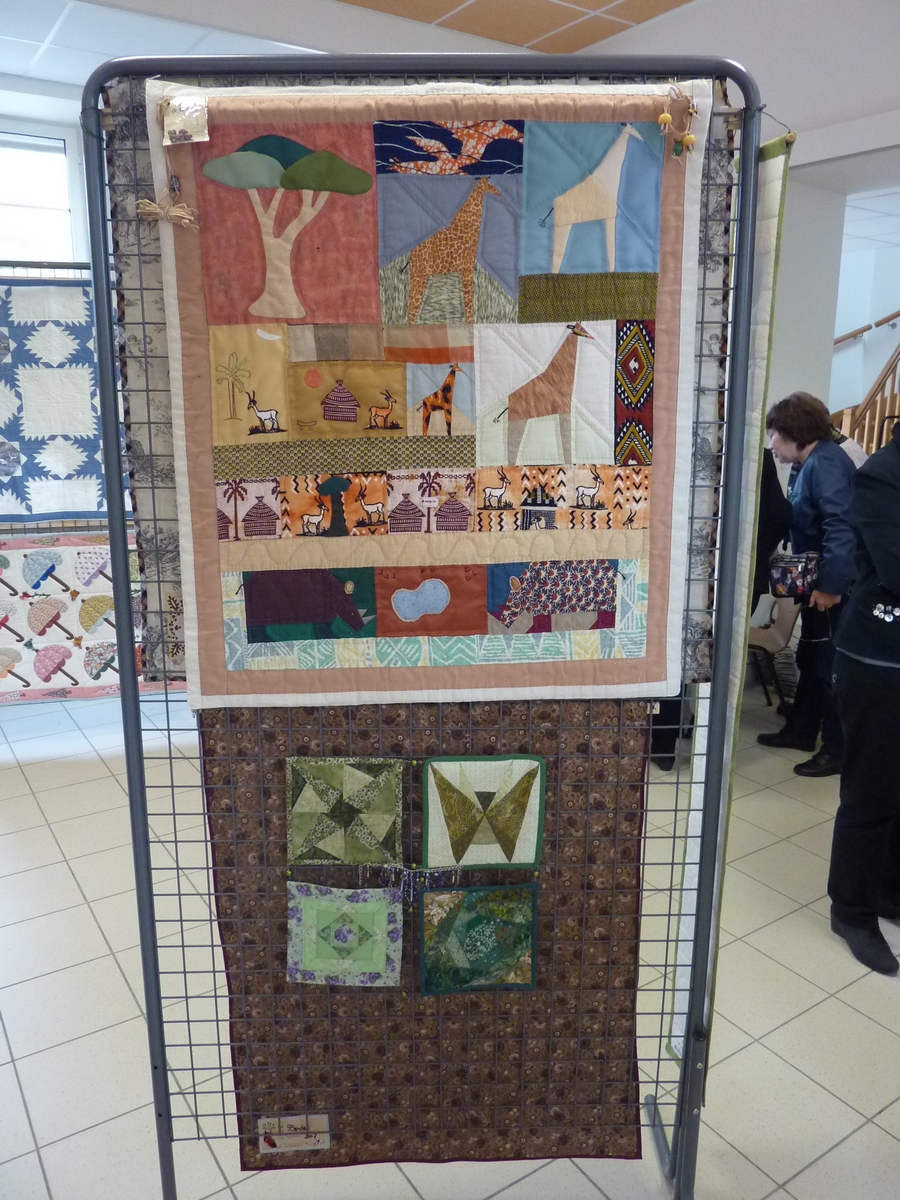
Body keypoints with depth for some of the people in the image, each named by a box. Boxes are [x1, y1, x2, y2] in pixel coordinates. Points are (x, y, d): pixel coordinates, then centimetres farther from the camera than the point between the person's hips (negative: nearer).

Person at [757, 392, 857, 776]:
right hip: (821, 582, 10)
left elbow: (841, 526, -28)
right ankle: (800, 731, 32)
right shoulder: (809, 464, 12)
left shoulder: (826, 462, -19)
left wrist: (830, 584, -29)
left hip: (836, 586, -10)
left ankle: (838, 751, 10)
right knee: (810, 659, 19)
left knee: (832, 666, -2)